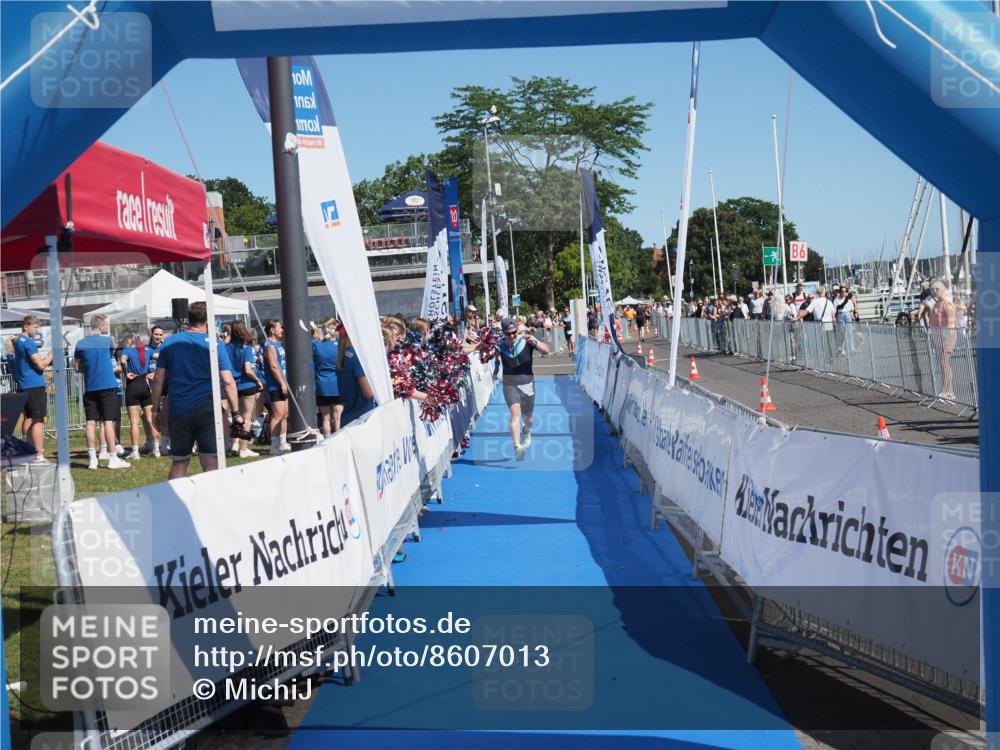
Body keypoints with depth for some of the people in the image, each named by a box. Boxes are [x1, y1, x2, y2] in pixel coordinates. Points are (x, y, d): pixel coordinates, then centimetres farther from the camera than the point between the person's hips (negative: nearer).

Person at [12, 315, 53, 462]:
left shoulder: (17, 341, 17)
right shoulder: (28, 342, -13)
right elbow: (40, 365, -17)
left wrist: (46, 356, 13)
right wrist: (51, 355, -3)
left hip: (22, 385, 10)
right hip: (34, 385, -10)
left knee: (28, 419, 15)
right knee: (38, 420, -10)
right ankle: (39, 455, -15)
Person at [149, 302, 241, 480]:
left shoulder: (170, 343, 8)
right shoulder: (214, 345, -1)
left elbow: (159, 379, 7)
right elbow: (228, 381, -7)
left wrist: (156, 409, 13)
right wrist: (236, 413, -3)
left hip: (178, 411, 3)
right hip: (207, 410, -3)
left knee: (178, 463, 14)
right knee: (211, 463, -3)